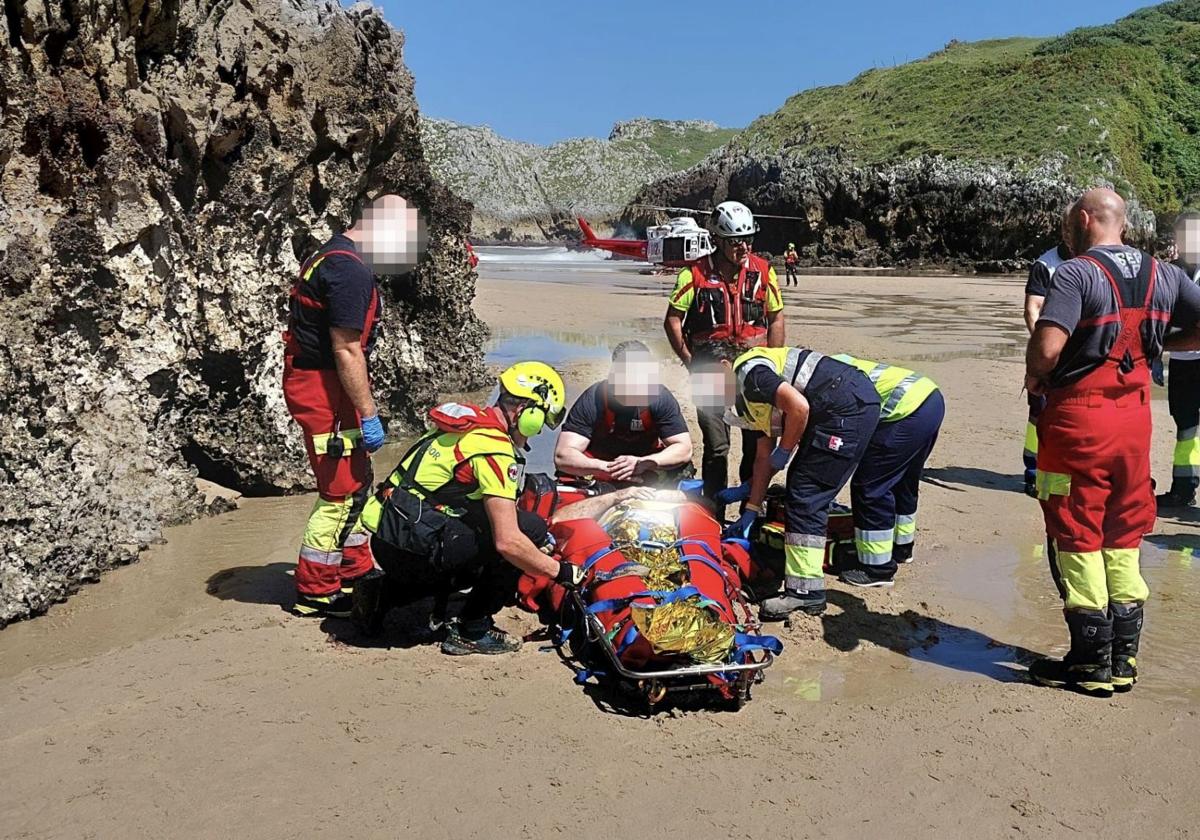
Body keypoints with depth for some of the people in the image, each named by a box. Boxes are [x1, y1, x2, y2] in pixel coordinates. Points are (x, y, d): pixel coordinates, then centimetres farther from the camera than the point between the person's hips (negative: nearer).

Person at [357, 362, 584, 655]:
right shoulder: (494, 448, -14)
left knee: (481, 563, 32)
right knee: (531, 528, -8)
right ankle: (472, 631, 0)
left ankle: (384, 593, 19)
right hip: (414, 548, -9)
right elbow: (508, 541, -21)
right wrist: (561, 571, -7)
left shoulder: (467, 423, 14)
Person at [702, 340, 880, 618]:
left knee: (806, 496, -9)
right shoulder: (752, 396, 22)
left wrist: (784, 452, -6)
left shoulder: (749, 371, -8)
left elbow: (799, 407, -21)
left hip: (849, 405, -11)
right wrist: (751, 509, 24)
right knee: (801, 485, 19)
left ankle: (805, 591, -7)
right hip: (855, 406, 11)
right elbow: (764, 456, 24)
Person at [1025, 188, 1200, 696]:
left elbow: (1047, 347, -25)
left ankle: (1091, 664, 10)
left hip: (1078, 419, -6)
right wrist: (1158, 344, 17)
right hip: (1136, 417, 6)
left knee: (1077, 539, 4)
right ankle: (1124, 659, 22)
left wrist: (1034, 377, -5)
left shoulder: (1076, 272, -13)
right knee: (1123, 538, 16)